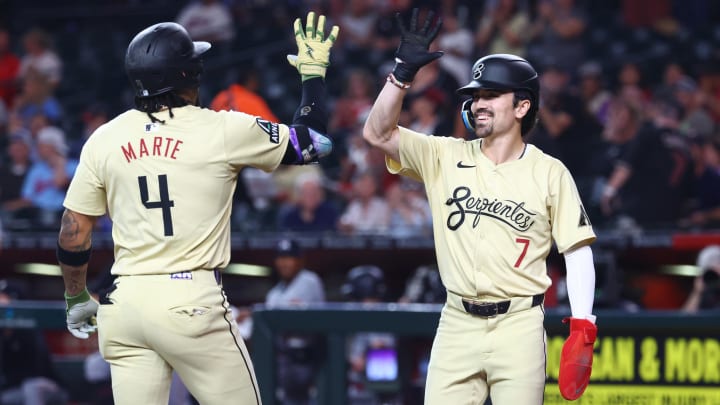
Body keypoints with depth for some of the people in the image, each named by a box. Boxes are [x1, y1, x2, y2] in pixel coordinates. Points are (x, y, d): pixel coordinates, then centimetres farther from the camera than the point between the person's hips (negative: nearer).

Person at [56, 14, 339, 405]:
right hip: (192, 302, -4)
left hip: (124, 304, 4)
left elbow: (72, 236, 8)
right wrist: (313, 72, 22)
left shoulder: (103, 140, 5)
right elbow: (313, 141, 7)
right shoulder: (223, 130, -5)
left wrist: (76, 298, 24)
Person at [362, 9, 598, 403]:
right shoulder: (446, 157, 7)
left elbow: (577, 251, 1)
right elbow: (378, 133, -1)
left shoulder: (550, 173, 1)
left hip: (519, 325, -2)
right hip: (457, 323, 2)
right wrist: (404, 71, -13)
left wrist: (582, 331, -8)